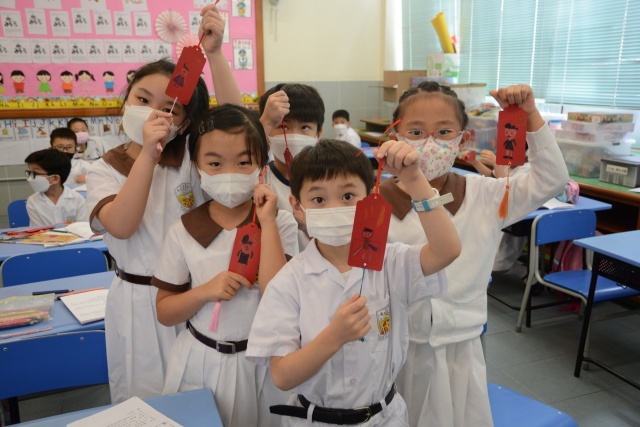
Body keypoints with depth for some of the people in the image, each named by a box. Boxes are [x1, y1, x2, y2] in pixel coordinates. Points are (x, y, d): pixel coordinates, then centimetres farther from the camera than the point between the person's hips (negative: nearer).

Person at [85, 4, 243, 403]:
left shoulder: (191, 155, -1)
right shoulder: (104, 170, -1)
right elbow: (121, 226, -20)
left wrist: (214, 54, -27)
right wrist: (148, 153, -25)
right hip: (138, 300, 0)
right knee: (144, 400, 14)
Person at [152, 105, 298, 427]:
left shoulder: (281, 224, -10)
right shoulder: (184, 231, -7)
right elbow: (165, 313, -2)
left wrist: (266, 223, -23)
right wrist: (205, 291, -21)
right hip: (200, 362, 1)